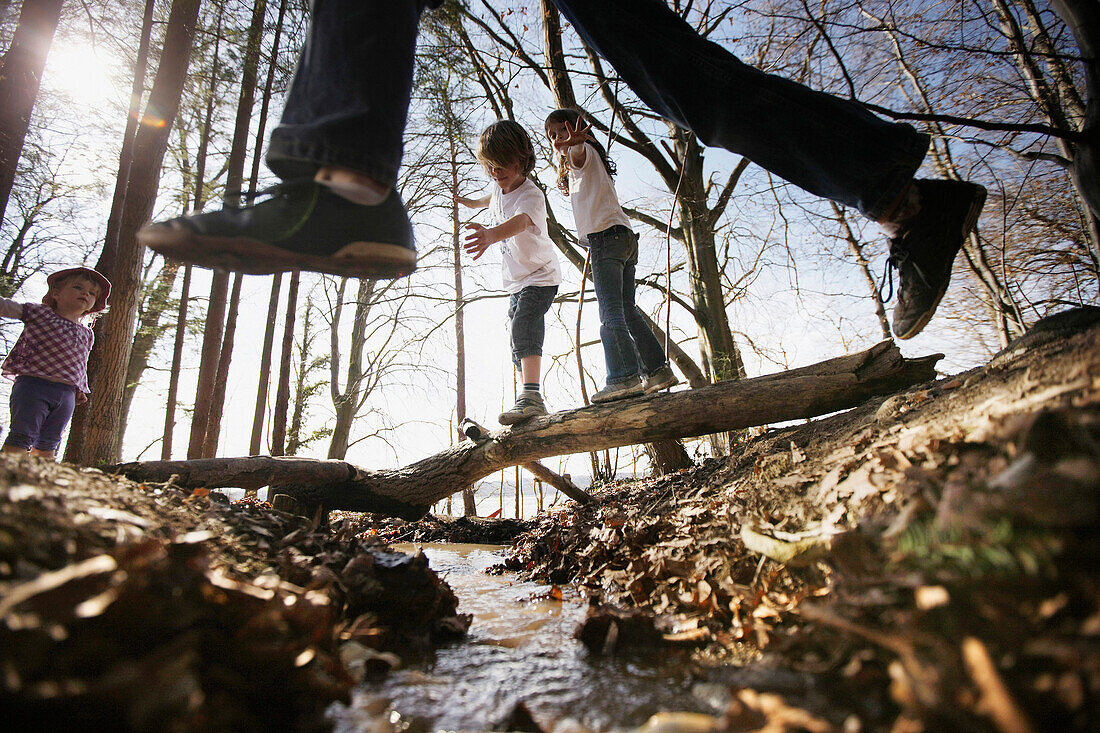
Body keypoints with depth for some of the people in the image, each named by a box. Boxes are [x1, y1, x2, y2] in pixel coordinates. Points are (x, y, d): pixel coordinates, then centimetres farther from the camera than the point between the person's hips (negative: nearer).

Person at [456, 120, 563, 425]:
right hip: (515, 281, 9)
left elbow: (520, 222, -51)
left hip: (540, 276, -9)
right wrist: (472, 202, 45)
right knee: (518, 341, 10)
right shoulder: (500, 186, -2)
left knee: (524, 327, -32)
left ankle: (532, 397, -42)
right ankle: (530, 404, 19)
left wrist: (491, 235, -71)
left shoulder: (531, 195, -27)